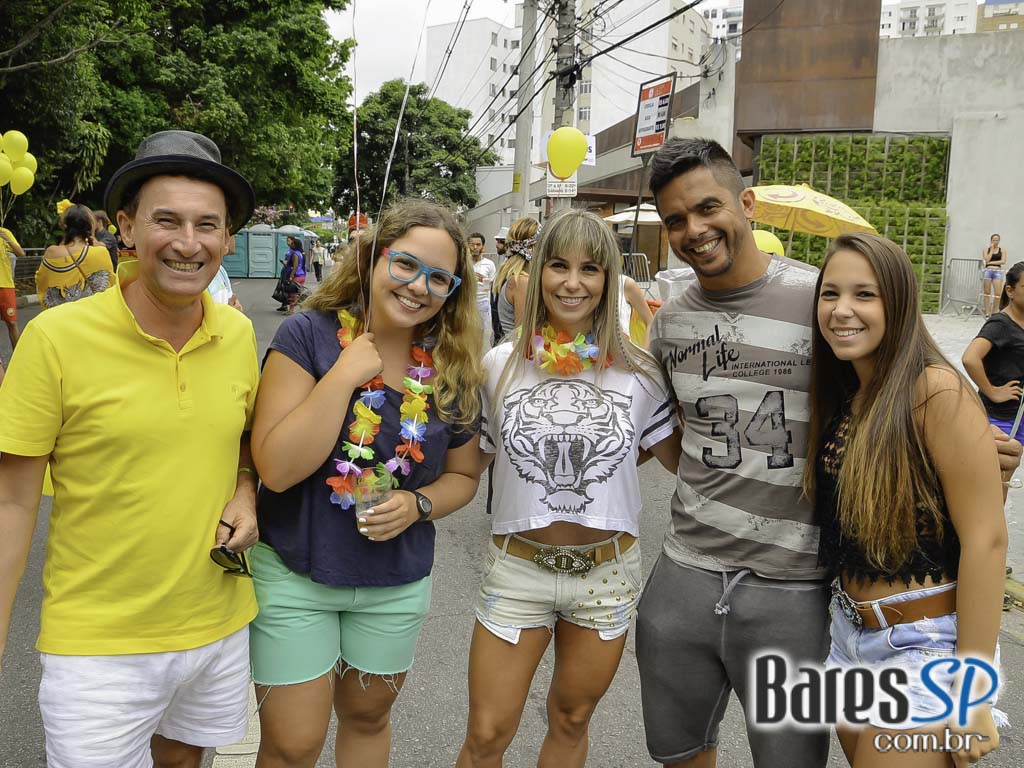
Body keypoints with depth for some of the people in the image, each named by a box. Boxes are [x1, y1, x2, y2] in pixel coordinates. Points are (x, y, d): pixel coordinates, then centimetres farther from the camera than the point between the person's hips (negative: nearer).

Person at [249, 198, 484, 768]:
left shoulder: (453, 369, -5)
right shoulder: (309, 336, -16)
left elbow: (463, 475, 6)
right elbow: (277, 468, -23)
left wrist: (418, 505, -13)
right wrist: (345, 376, -27)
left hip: (397, 586, 3)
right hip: (295, 575, -3)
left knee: (368, 718, 24)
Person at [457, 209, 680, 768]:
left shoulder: (638, 372, -6)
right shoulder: (500, 365, -6)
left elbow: (682, 459, 4)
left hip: (607, 572, 1)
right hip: (517, 568, 0)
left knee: (570, 722, 22)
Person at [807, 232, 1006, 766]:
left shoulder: (936, 391, -19)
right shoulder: (840, 397, 3)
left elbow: (986, 537, -20)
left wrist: (971, 688, -19)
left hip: (926, 648, -7)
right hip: (850, 635, 7)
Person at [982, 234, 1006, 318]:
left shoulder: (1002, 250, 9)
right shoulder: (986, 250, 8)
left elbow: (1003, 261, -3)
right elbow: (987, 259, -7)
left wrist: (992, 262, -7)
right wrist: (992, 249, -3)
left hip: (998, 272, 0)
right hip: (988, 271, 0)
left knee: (998, 293, -9)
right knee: (987, 292, 1)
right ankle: (987, 312, 5)